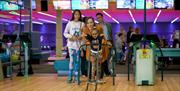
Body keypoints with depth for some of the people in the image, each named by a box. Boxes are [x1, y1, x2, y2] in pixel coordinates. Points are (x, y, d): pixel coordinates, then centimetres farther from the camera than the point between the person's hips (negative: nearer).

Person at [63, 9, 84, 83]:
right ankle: (70, 77, 0)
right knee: (72, 60, -5)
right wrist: (71, 36, -13)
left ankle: (76, 76, 13)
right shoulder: (70, 23, 2)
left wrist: (81, 37, -14)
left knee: (77, 60, 5)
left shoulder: (82, 24, 5)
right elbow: (65, 33, 1)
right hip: (71, 44, -1)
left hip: (79, 44, 2)